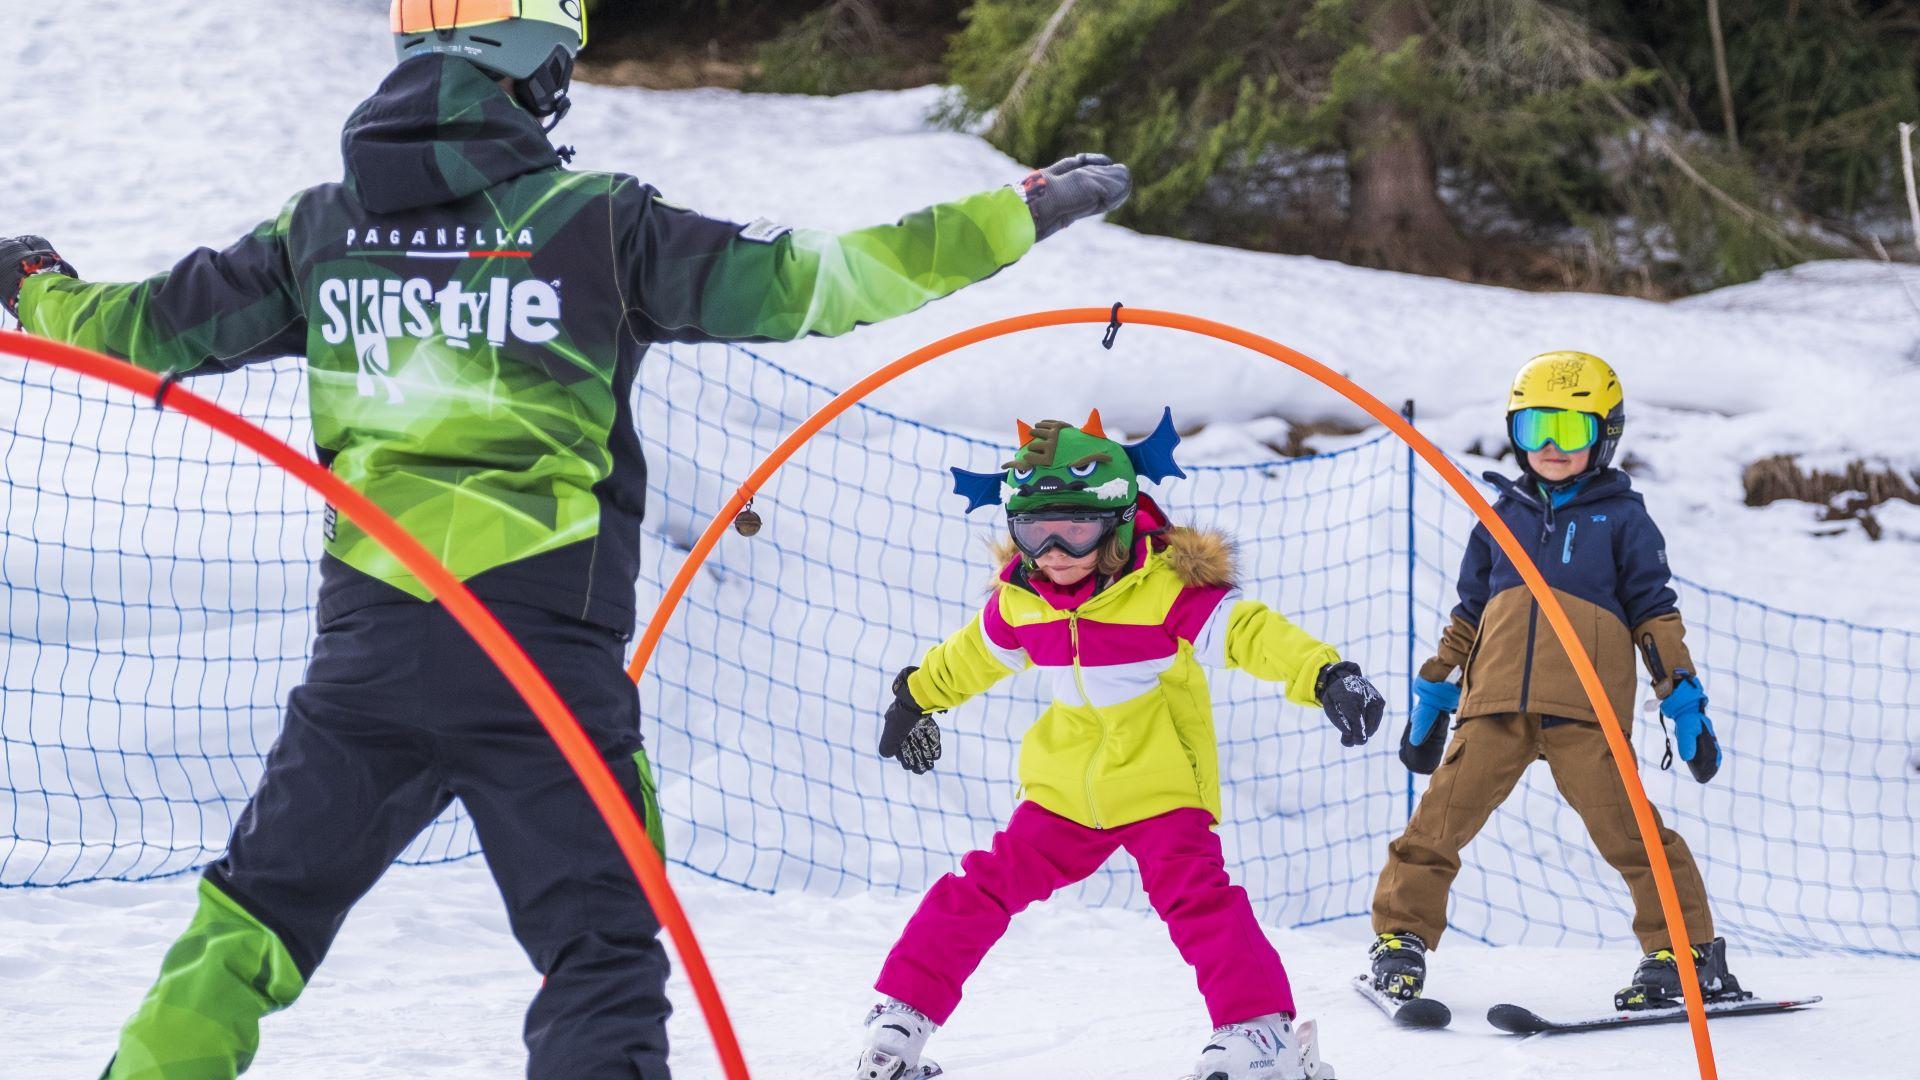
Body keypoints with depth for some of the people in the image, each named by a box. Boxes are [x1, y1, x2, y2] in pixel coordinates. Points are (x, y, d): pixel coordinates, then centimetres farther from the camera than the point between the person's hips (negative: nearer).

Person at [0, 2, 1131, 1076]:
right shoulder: (594, 222, -6)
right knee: (601, 954, 3)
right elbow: (804, 283, -9)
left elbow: (155, 328, 18)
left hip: (366, 643, 4)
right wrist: (1021, 214, -2)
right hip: (539, 657, -4)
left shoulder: (322, 227, 7)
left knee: (258, 912, 19)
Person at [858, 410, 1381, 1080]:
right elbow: (974, 655, 19)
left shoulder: (1166, 587, -19)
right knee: (985, 887, 4)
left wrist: (1326, 676, -41)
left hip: (1161, 789, -5)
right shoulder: (1020, 600, -2)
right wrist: (916, 696, 34)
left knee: (1194, 894, -19)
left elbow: (1248, 632, -25)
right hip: (1065, 791, 5)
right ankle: (901, 1016, 12)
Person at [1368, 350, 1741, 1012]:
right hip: (1495, 703, 3)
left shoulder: (1621, 518, 11)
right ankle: (1401, 936, 8)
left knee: (1624, 827, -11)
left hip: (1584, 708, -3)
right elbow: (1468, 615, 26)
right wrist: (1431, 698, 24)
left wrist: (1684, 700, 1)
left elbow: (1655, 614, 9)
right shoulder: (1503, 518, 21)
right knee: (1441, 819, -3)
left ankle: (1687, 951, -3)